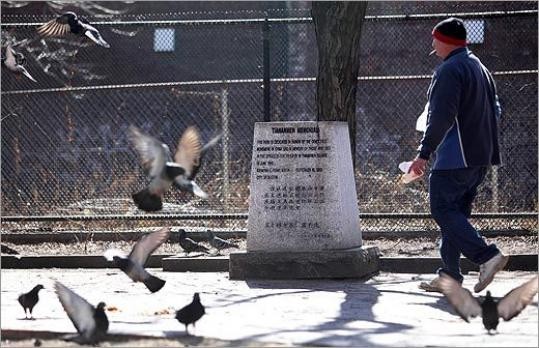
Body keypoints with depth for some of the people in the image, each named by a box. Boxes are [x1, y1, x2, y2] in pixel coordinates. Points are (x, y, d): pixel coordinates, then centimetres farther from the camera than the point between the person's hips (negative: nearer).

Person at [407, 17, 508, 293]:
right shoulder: (480, 69, 18)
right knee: (456, 212, 12)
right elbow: (495, 112, 22)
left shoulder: (449, 71, -13)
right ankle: (449, 277, 12)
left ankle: (487, 256, -20)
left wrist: (423, 153, -20)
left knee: (443, 210, -8)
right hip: (481, 157, 10)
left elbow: (441, 117, -21)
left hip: (454, 157, -10)